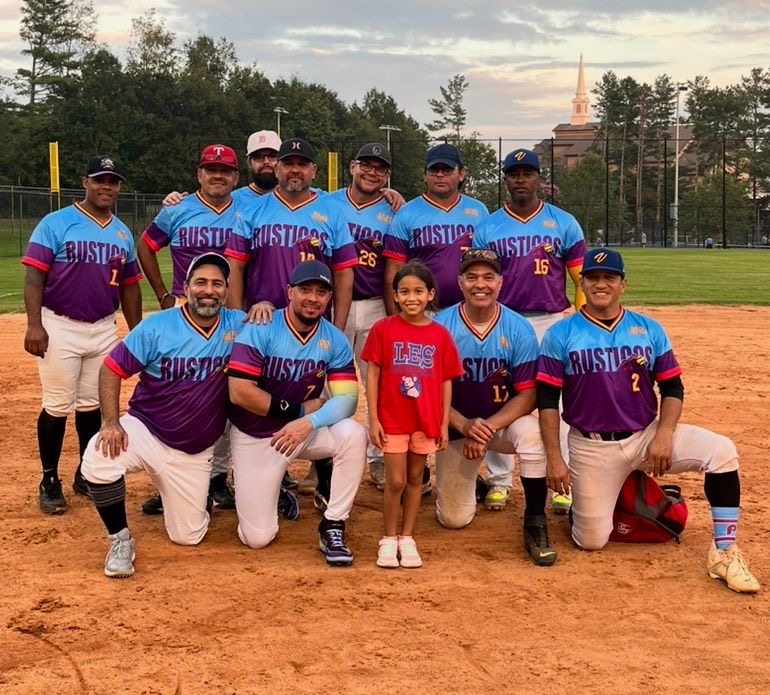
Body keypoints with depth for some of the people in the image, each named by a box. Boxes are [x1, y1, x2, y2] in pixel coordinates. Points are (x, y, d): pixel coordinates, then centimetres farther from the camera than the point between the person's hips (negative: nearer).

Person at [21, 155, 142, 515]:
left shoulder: (123, 233, 10)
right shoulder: (55, 223, -6)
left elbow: (129, 286, 15)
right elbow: (34, 275, -10)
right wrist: (34, 324, -19)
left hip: (104, 329, 5)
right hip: (60, 327, -5)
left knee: (92, 405, 12)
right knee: (58, 406, -2)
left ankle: (87, 474, 25)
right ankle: (49, 481, 10)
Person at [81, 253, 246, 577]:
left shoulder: (237, 325, -5)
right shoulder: (156, 327, -12)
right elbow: (111, 369, -9)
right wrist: (111, 423, -21)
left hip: (196, 452, 2)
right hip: (145, 430, -2)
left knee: (189, 537, 4)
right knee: (98, 460, -34)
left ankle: (192, 495, 40)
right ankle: (120, 539, -10)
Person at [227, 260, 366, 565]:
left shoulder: (334, 339, -8)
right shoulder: (260, 329, -17)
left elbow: (347, 398, -16)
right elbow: (239, 393, -23)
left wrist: (309, 422, -34)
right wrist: (299, 409, -20)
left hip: (307, 429, 3)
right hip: (255, 436, -2)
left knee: (353, 435, -29)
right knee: (257, 538, -6)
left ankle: (332, 526, -13)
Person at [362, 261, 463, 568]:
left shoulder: (440, 334, 0)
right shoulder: (383, 329, -5)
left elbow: (446, 381, 4)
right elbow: (373, 374, -3)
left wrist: (444, 424, 2)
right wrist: (373, 419, -7)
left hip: (426, 420, 2)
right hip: (392, 419, -2)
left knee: (415, 479, 12)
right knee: (395, 481, -1)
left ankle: (407, 538, 24)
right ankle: (389, 539, 16)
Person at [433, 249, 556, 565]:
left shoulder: (519, 329, -13)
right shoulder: (440, 326, -13)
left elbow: (528, 394, -14)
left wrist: (489, 427, -27)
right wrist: (465, 425, -29)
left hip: (504, 421, -1)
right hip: (457, 426, 1)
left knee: (531, 431, -36)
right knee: (454, 520, 0)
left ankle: (535, 523, -18)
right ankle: (465, 480, 37)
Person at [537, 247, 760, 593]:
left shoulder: (649, 329, 1)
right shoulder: (560, 334, -5)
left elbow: (672, 388, 4)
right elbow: (547, 400, -5)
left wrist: (664, 436, -12)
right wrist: (554, 459, -11)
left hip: (646, 435, 2)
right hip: (592, 447, -2)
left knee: (721, 450, -21)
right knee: (591, 541, -4)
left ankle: (724, 552, -13)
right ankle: (585, 499, 31)